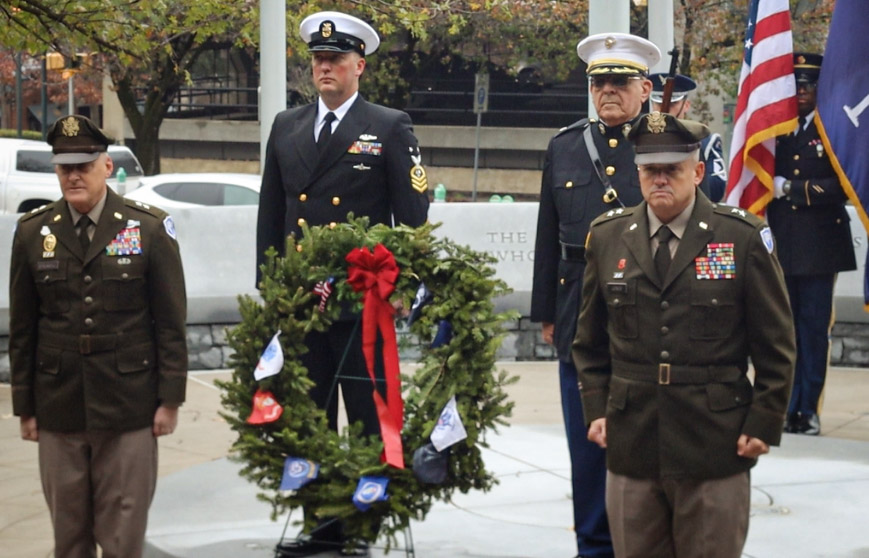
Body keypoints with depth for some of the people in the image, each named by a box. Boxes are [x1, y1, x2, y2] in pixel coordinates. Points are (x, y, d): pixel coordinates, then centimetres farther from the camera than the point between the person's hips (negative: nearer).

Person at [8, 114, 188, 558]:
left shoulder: (150, 229, 0)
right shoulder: (32, 233, 5)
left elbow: (171, 322, 0)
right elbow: (21, 328, 8)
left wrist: (170, 399, -4)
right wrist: (24, 406, 6)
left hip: (129, 407, -2)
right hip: (58, 409, 2)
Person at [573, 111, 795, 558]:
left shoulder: (744, 238, -2)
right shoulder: (607, 237, 7)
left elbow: (776, 346, 0)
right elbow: (590, 340, 14)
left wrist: (764, 423, -5)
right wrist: (595, 408, 5)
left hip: (715, 450, -2)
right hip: (631, 447, 3)